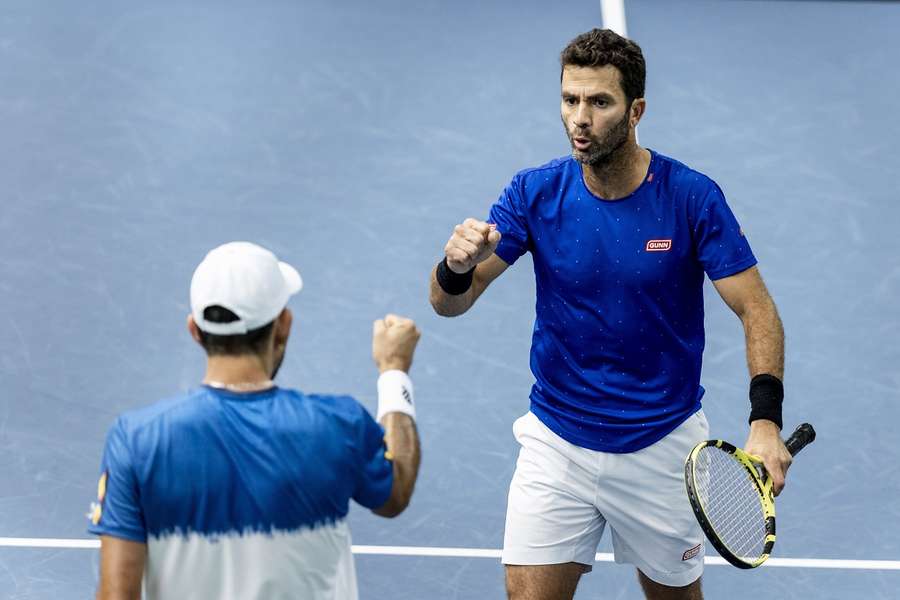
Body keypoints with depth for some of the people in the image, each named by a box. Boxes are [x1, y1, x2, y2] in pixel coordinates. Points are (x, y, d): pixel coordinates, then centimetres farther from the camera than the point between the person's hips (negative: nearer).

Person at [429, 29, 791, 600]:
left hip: (663, 445, 0)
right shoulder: (536, 192, -9)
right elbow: (449, 303, -9)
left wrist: (766, 421, -27)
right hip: (556, 443, 1)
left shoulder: (692, 197, -14)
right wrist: (457, 267, -34)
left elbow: (757, 310, -12)